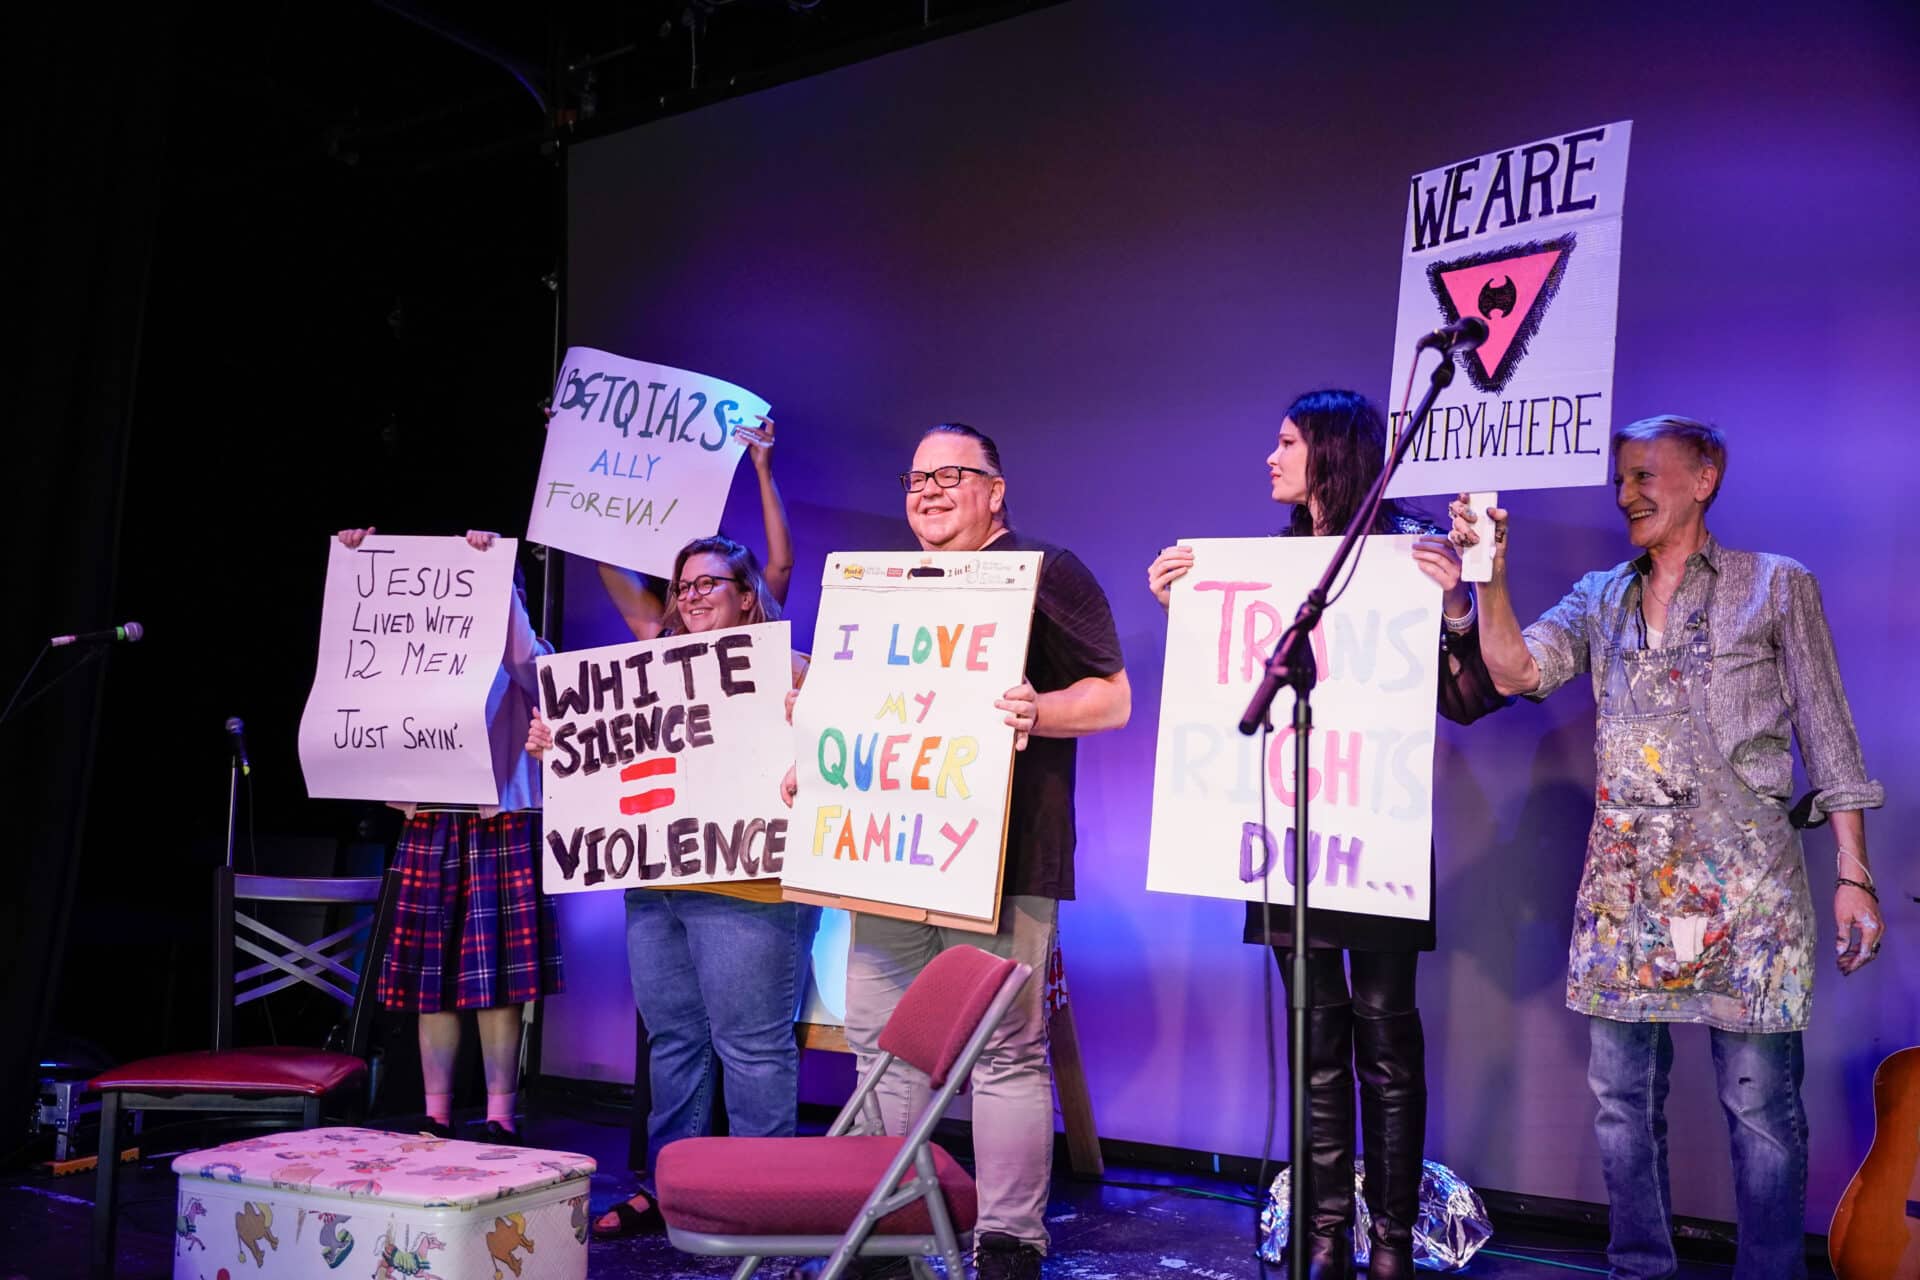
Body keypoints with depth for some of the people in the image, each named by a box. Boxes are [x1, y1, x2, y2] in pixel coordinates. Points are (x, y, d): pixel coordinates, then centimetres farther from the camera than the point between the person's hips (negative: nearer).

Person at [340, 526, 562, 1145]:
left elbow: (521, 651, -15)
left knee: (497, 978, -5)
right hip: (430, 825, 4)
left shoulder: (528, 661, 6)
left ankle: (500, 1118, 0)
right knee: (431, 976, 4)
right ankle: (435, 1116, 12)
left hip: (502, 824, -4)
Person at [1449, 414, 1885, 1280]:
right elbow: (1517, 671, -2)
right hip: (1625, 874, 4)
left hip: (1742, 874, -4)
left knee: (1759, 1100, -2)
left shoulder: (1776, 586, 4)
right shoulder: (1598, 599, 14)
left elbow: (1828, 736, 2)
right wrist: (1492, 574, -11)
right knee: (1622, 1095, 7)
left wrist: (1853, 874, -4)